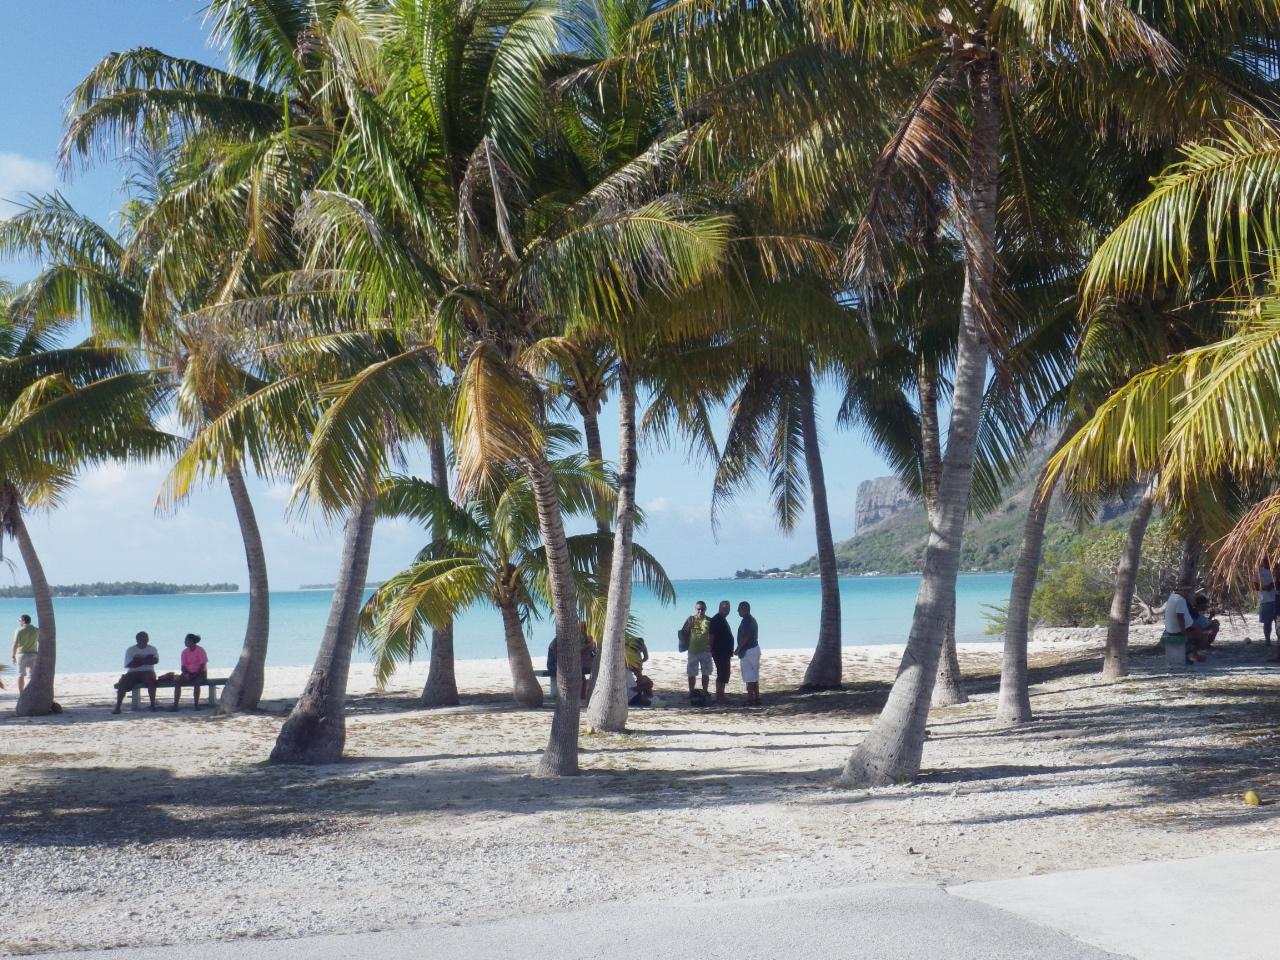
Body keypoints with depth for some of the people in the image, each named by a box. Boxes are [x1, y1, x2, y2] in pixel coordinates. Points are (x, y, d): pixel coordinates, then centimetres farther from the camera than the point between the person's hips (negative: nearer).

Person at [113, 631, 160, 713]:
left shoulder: (152, 649, 10)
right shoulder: (130, 650, 6)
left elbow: (156, 660, -8)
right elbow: (128, 664, -7)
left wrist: (139, 661, -15)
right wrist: (146, 660, -11)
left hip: (147, 672, 0)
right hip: (133, 673, 1)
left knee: (150, 678, -35)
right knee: (123, 681, -28)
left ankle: (153, 705, -34)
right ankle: (117, 707, -27)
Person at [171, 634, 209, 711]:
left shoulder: (200, 650, -9)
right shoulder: (185, 652, 6)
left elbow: (202, 665, -12)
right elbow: (183, 666, 4)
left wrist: (194, 675, -20)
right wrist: (186, 674, -17)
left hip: (200, 673, -5)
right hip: (189, 673, 5)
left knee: (196, 682, -37)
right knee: (177, 682, -21)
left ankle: (196, 704, -29)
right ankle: (175, 705, -25)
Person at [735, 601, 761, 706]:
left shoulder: (746, 620, -17)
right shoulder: (752, 619, 15)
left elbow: (745, 636, -25)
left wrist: (738, 649, -17)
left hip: (748, 651, -10)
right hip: (754, 649, 10)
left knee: (749, 678, -8)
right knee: (755, 677, 13)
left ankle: (750, 699, -8)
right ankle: (756, 698, 17)